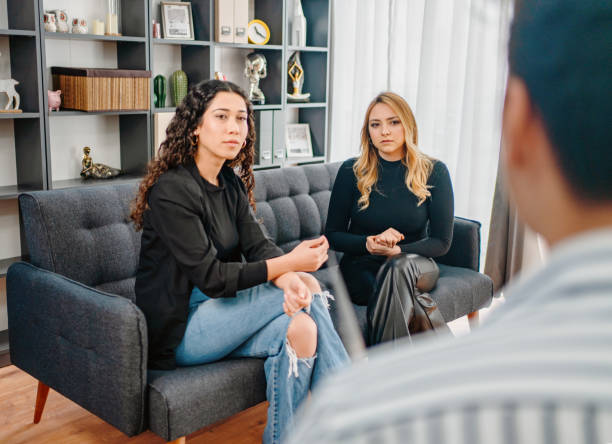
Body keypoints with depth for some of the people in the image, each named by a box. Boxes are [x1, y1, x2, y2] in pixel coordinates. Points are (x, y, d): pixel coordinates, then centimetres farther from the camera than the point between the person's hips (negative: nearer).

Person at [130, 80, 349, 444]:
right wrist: (291, 264, -24)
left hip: (217, 311, 7)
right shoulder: (172, 189, -18)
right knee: (308, 287, -20)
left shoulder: (232, 183, 7)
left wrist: (286, 278, -26)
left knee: (301, 327, -23)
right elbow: (211, 277, -22)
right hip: (179, 329, -7)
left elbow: (259, 245, -2)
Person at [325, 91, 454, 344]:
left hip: (415, 264, 0)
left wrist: (397, 250, -19)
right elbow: (332, 235, 3)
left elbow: (441, 242, -1)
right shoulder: (351, 172, 0)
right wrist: (369, 243, -17)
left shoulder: (434, 172, -1)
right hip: (361, 268, 0)